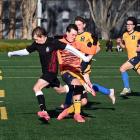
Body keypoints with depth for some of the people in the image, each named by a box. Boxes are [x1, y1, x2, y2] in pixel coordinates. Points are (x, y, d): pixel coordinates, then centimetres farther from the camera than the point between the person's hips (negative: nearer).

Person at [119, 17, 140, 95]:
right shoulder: (125, 35, 10)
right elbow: (124, 46, 22)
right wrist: (120, 43, 3)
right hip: (131, 58, 7)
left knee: (122, 68, -18)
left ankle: (127, 88, -11)